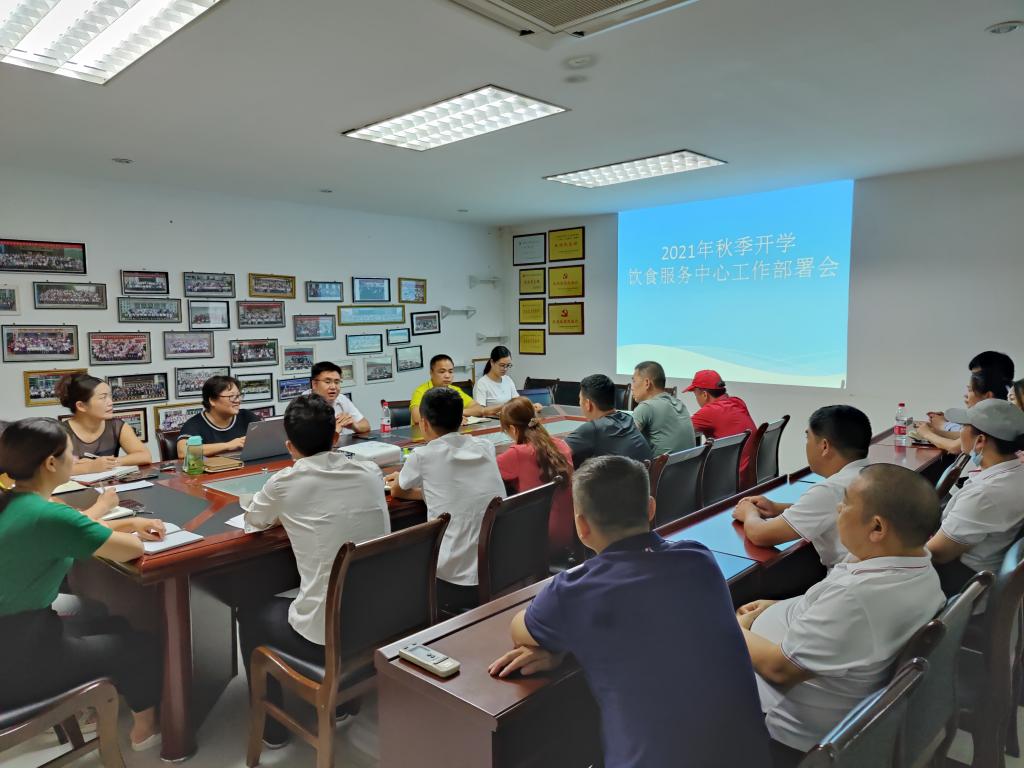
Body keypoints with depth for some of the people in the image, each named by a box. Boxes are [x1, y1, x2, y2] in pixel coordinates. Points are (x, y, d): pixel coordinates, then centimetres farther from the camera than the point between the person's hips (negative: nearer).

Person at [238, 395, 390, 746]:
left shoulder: (285, 482, -12)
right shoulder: (371, 473, -2)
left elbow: (253, 521, 10)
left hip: (326, 635, -5)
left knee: (250, 611, 25)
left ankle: (273, 725, 34)